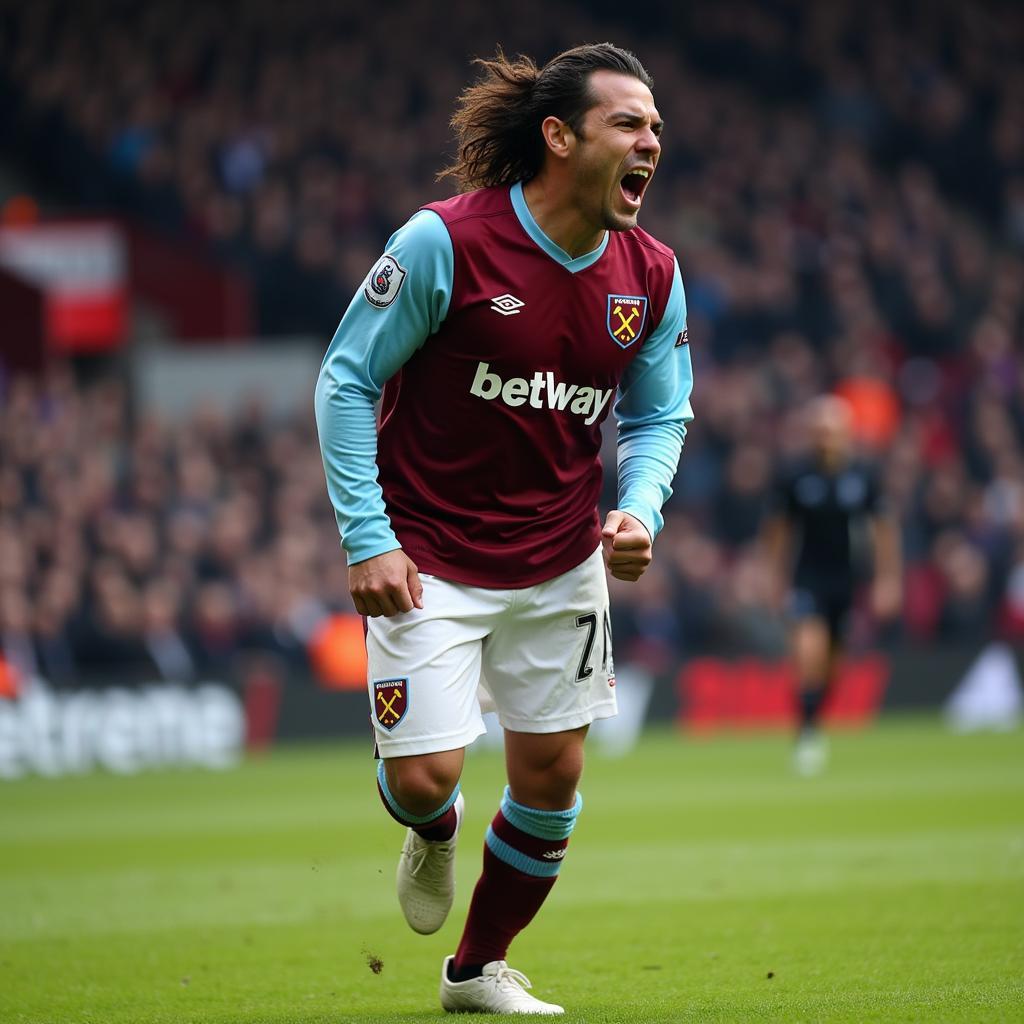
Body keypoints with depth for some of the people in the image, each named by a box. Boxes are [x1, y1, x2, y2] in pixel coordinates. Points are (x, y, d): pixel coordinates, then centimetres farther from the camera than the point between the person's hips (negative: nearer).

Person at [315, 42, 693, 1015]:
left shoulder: (651, 276, -4)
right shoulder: (444, 243, -19)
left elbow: (658, 414, 11)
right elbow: (347, 378, -11)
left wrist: (639, 511, -10)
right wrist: (367, 541, -15)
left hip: (562, 568, 5)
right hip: (429, 562, -4)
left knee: (551, 779, 7)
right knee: (425, 775, -10)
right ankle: (432, 832, 30)